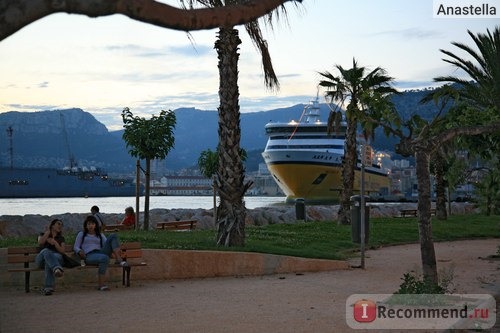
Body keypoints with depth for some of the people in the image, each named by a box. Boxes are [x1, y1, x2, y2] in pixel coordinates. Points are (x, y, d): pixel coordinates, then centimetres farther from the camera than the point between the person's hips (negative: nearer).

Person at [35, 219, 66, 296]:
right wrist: (48, 232, 6)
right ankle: (57, 269, -71)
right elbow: (40, 243, -3)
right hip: (41, 259, -1)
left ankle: (48, 287, -55)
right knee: (46, 251, -38)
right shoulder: (43, 235, 21)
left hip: (56, 258, 1)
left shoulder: (61, 238, 25)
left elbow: (62, 251, 8)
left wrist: (55, 242, -7)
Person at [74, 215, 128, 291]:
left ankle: (119, 259, -31)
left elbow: (107, 244, 18)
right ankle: (101, 285, -40)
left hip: (101, 253, 4)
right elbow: (75, 247, 15)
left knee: (113, 236, -16)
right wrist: (80, 251, -8)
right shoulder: (81, 234, 24)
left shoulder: (100, 235, 30)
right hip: (89, 256, -3)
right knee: (104, 258, -41)